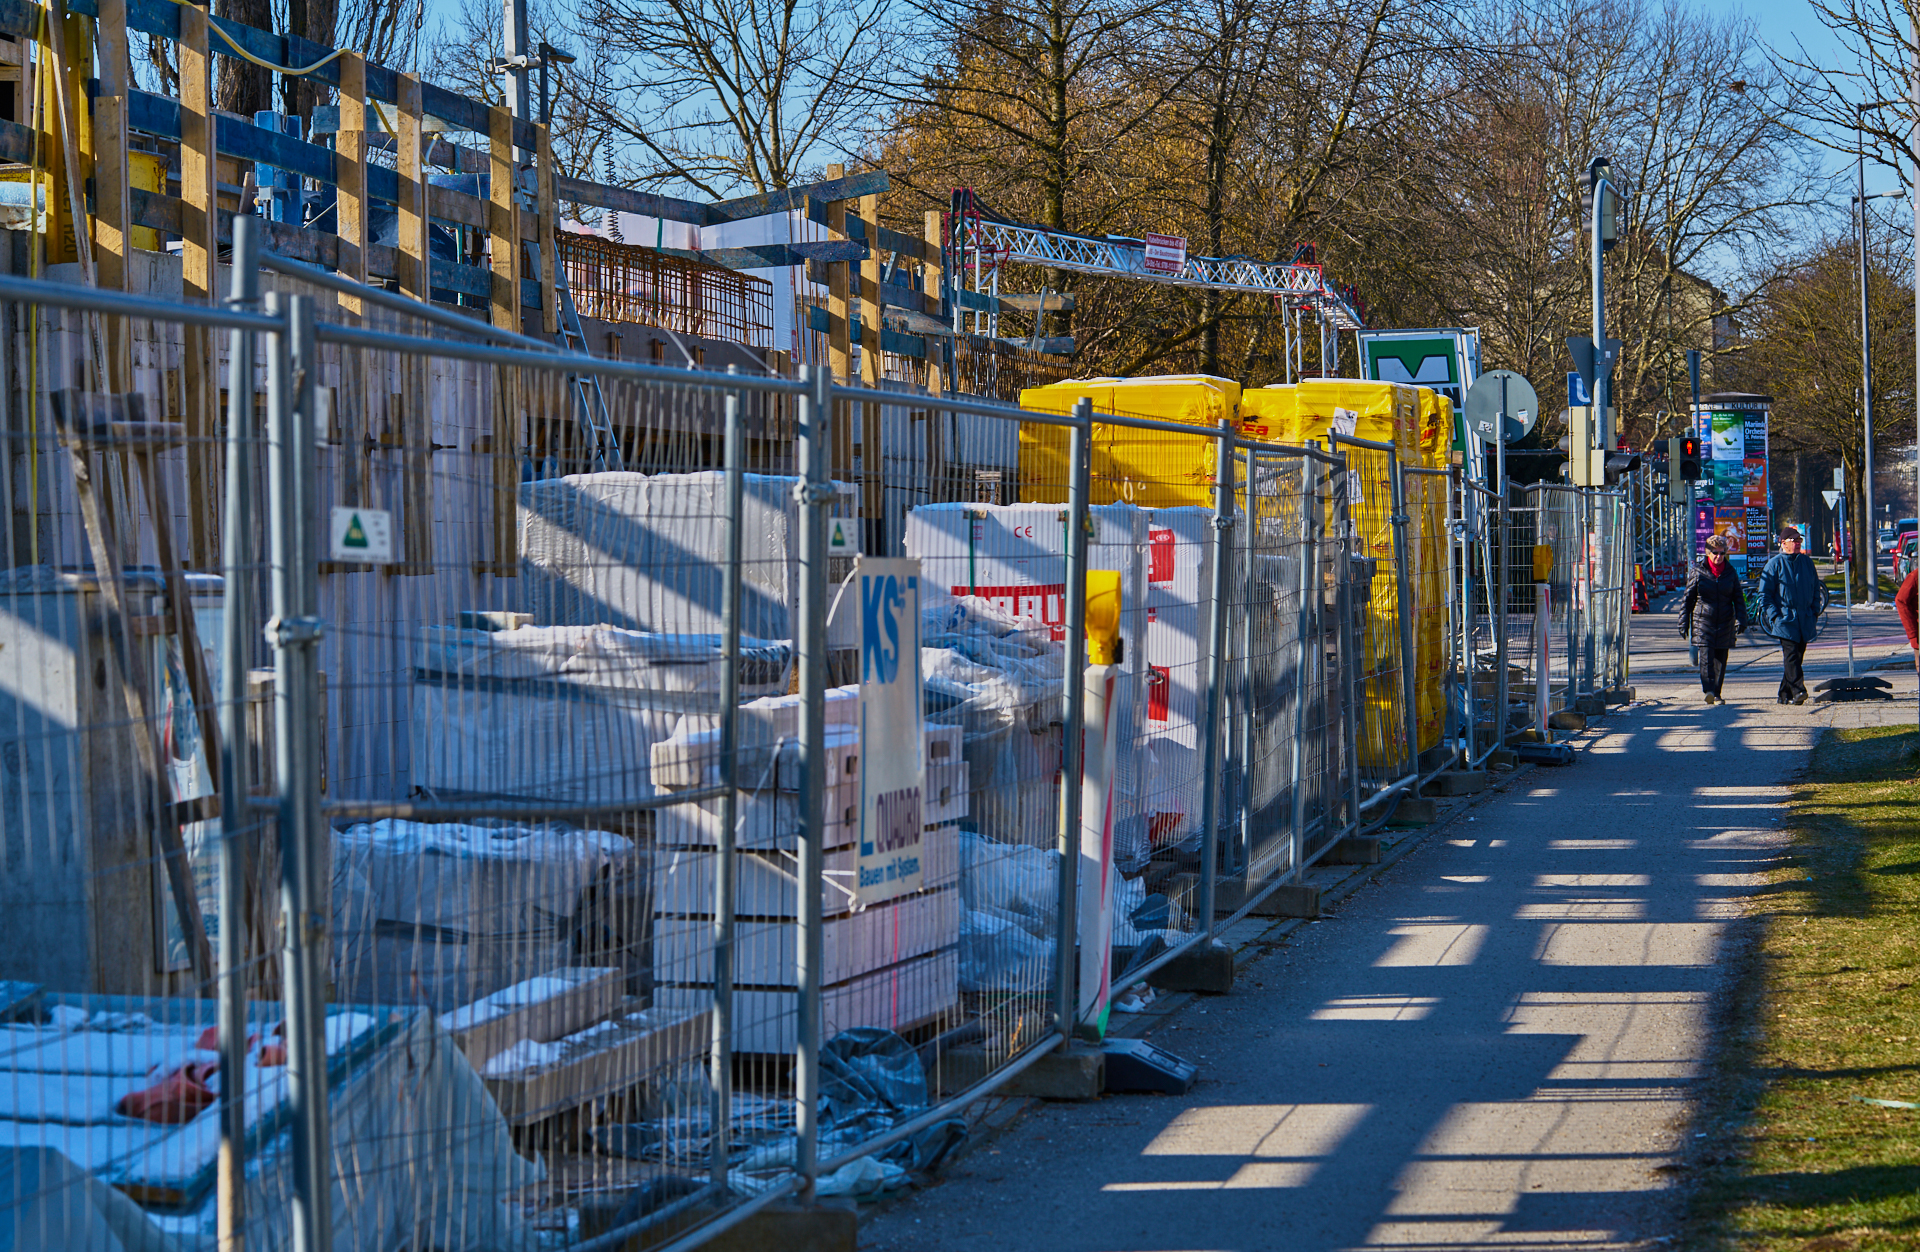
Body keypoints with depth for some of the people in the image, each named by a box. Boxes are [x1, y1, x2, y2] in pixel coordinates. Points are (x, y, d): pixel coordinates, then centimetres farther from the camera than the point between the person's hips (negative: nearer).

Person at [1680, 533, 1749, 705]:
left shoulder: (1730, 572, 6)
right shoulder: (1697, 572, 0)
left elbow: (1738, 598, 9)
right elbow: (1687, 599, 4)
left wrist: (1741, 620, -3)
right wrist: (1684, 623, 2)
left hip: (1725, 623, 3)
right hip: (1703, 621, -3)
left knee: (1721, 660, 5)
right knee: (1706, 657, -17)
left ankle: (1716, 694, 14)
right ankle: (1708, 691, -25)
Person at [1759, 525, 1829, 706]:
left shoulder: (1807, 561, 12)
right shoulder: (1775, 564, -1)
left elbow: (1816, 588, 22)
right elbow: (1764, 593, -1)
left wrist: (1815, 611, 12)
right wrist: (1774, 616, -9)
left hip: (1805, 620, 5)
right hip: (1784, 620, -5)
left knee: (1797, 656, 6)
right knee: (1791, 655, -16)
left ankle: (1785, 695, 14)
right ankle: (1798, 691, -24)